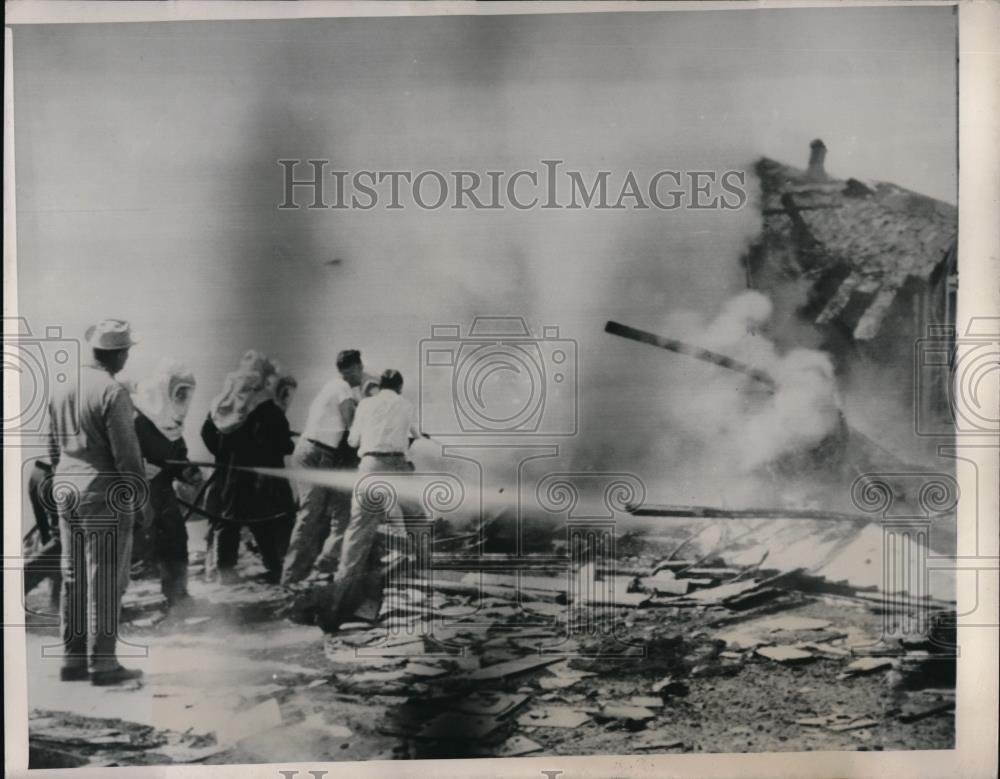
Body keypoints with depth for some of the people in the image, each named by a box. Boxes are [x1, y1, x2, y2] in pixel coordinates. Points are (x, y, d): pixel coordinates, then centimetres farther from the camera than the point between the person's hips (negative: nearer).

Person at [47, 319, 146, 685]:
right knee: (105, 580, -1)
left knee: (73, 578, 14)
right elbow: (126, 451, -16)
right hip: (105, 493, -8)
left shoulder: (62, 386, 9)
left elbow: (53, 444, 15)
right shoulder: (113, 392, -16)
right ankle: (102, 663, 5)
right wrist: (140, 493, -7)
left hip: (67, 490, 8)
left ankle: (73, 659, 22)